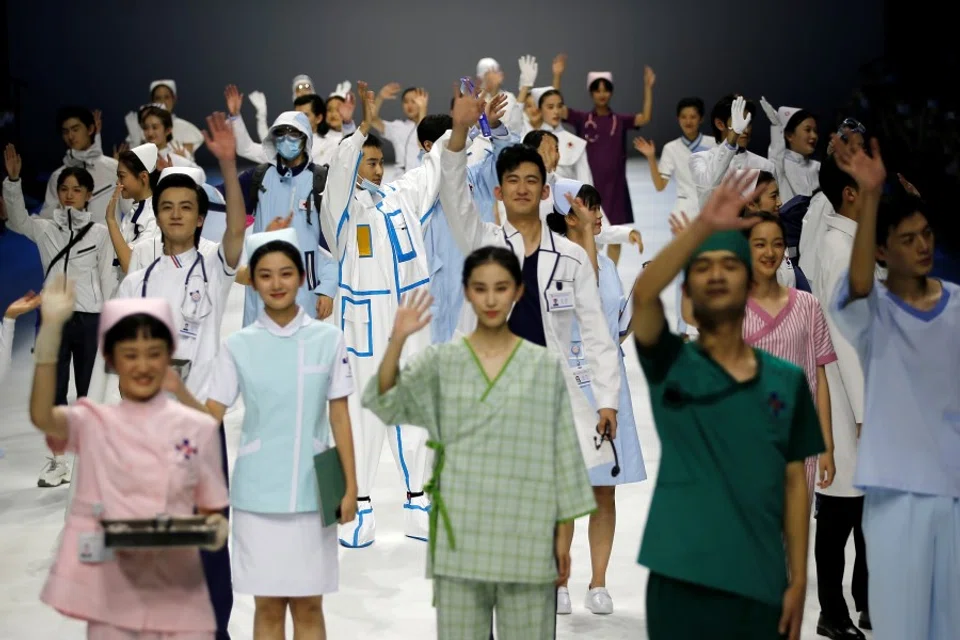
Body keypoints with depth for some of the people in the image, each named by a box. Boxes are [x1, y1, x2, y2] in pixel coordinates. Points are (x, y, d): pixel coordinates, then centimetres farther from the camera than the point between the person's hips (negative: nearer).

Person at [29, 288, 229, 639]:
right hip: (113, 588, 0)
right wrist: (51, 328, -27)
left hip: (177, 587, 1)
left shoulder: (198, 428, 4)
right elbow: (41, 416, -19)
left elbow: (211, 509, 9)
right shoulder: (94, 422, 2)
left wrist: (216, 528, -15)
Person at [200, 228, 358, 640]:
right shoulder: (238, 345, 0)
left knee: (308, 606, 8)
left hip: (311, 492, 0)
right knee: (268, 606, 8)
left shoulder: (328, 339, 0)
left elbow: (339, 416, 2)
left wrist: (350, 486, 0)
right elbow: (212, 414, 0)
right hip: (257, 494, 0)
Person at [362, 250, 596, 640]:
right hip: (459, 534, 1)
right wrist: (398, 340, -24)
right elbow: (385, 402, -10)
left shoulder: (545, 367, 2)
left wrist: (564, 534, 2)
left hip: (526, 536, 0)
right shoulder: (442, 361, 3)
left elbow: (563, 452, 4)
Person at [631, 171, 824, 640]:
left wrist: (798, 578, 4)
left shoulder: (788, 380, 8)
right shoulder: (671, 365, 1)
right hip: (684, 579, -2)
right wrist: (703, 225, -28)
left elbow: (794, 482, 9)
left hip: (761, 584, 3)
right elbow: (643, 294, -19)